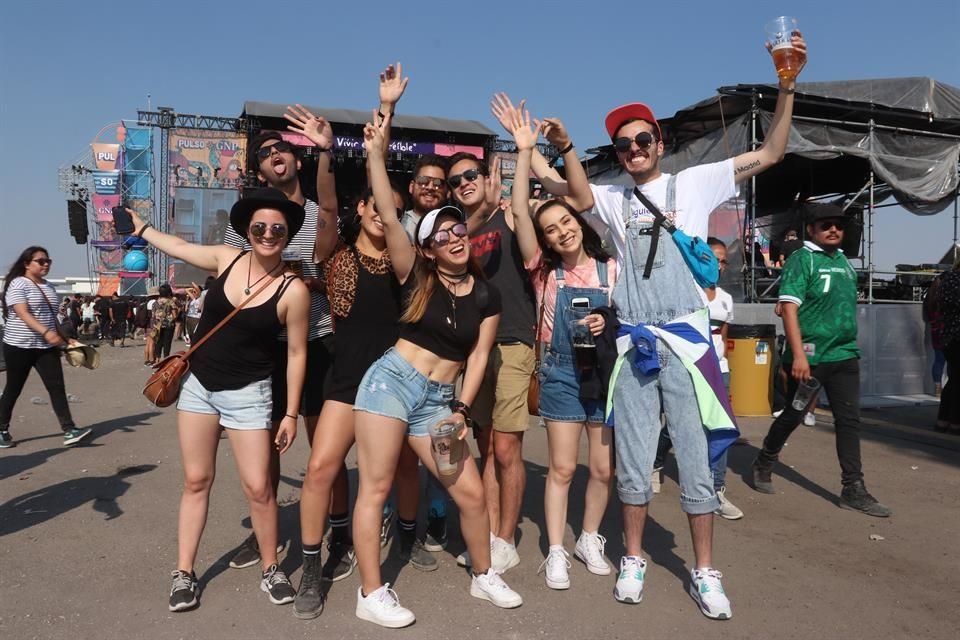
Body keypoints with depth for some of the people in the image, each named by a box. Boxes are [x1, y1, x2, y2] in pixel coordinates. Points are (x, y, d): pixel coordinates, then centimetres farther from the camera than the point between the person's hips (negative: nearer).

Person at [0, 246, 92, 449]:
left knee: (57, 387, -5)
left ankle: (69, 431, -10)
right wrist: (46, 332, -34)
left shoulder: (48, 286, 13)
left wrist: (63, 338, 17)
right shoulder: (18, 284, -10)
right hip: (19, 346, -5)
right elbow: (23, 314, -22)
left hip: (46, 347, 6)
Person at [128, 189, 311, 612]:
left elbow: (296, 354, -10)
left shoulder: (293, 289, -15)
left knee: (257, 487, -3)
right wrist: (140, 227, 29)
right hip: (198, 385, 4)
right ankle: (184, 572, 24)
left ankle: (270, 569, 18)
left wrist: (291, 413, -8)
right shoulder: (227, 259, -3)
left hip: (247, 393, -4)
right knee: (196, 481, 11)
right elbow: (178, 247, 17)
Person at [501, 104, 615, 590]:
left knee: (604, 468, 9)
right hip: (561, 375, -1)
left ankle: (589, 539, 30)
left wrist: (610, 323, -16)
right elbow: (519, 211, -12)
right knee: (562, 467, 2)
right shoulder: (546, 271, -3)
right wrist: (525, 151, -16)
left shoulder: (611, 269, 0)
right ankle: (555, 552, 16)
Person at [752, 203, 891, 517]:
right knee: (793, 415, 7)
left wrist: (848, 346, 18)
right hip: (809, 356, -6)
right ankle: (763, 465, 28)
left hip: (845, 355, 6)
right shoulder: (802, 259, -8)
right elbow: (789, 308, -16)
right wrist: (798, 354, -23)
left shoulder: (844, 262, 14)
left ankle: (854, 488, 10)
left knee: (849, 420, 4)